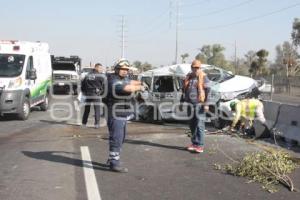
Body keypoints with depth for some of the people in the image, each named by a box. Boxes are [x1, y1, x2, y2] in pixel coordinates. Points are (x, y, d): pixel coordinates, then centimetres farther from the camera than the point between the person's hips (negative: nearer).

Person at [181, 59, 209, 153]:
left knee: (199, 125, -8)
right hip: (190, 104, 6)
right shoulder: (188, 77, 15)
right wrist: (182, 101, 19)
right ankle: (194, 143, 19)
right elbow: (184, 90, 23)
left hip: (199, 104, -6)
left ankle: (200, 145, -6)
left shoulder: (203, 77, -2)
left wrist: (206, 104, -14)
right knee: (192, 125, 10)